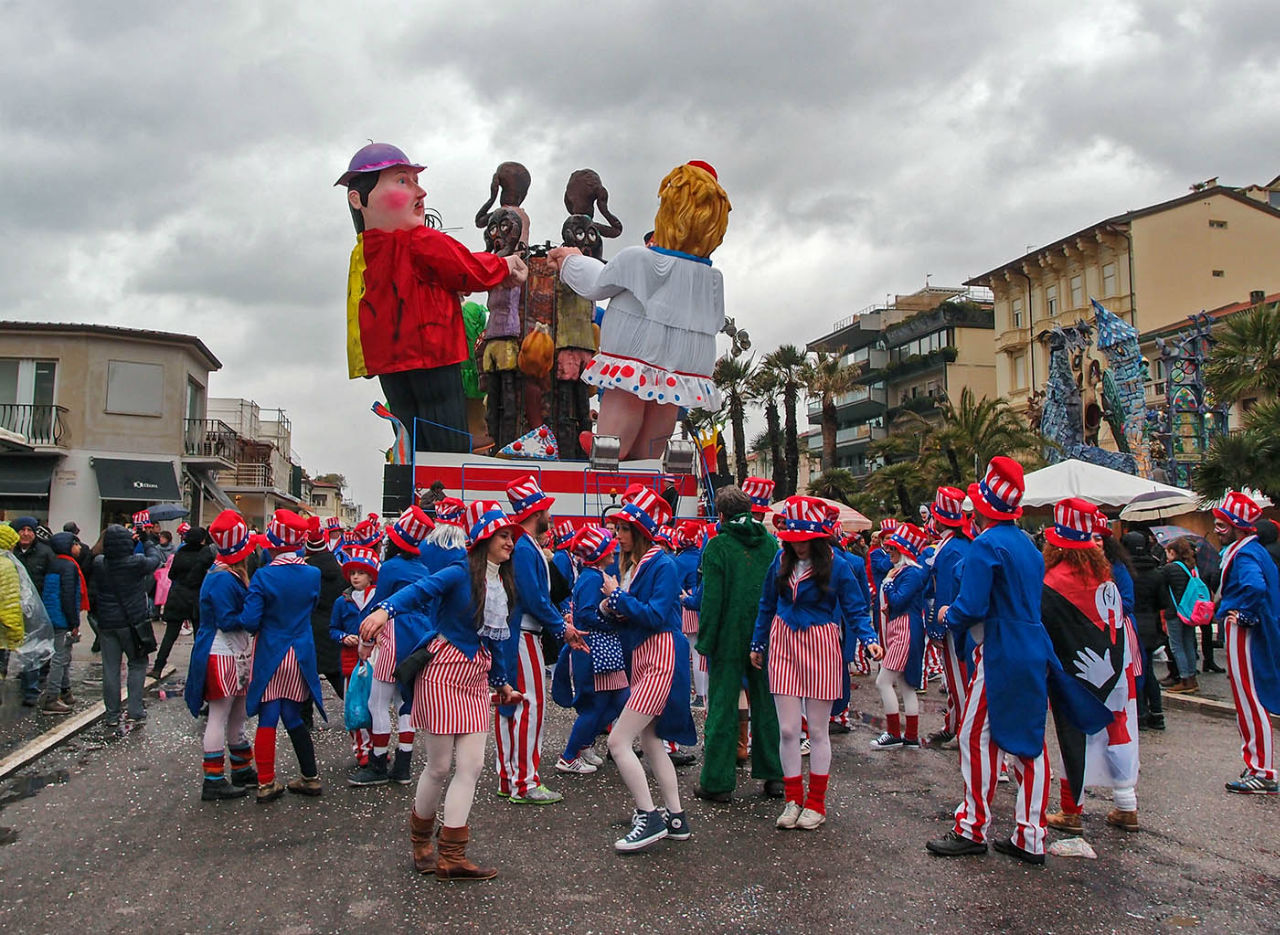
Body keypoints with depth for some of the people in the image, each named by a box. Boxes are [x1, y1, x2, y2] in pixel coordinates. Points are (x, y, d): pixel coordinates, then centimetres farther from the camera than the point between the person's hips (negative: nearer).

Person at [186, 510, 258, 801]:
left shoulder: (233, 575, 10)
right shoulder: (223, 580, -20)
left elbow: (243, 608, 10)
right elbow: (227, 621, -21)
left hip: (237, 655, 10)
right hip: (222, 656, -10)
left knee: (237, 715, 18)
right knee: (219, 716, -4)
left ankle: (242, 771, 29)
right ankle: (213, 780, 3)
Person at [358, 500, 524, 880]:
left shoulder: (505, 585, 11)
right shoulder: (460, 574, -11)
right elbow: (420, 589, -28)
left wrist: (501, 681, 26)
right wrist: (385, 608, -47)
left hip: (477, 677, 7)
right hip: (444, 670, -7)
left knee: (472, 765, 1)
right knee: (440, 766, 2)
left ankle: (450, 857, 8)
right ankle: (420, 839, 27)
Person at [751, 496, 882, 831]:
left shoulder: (837, 567, -9)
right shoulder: (781, 562, 1)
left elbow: (856, 610, -7)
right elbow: (767, 606, 12)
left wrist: (870, 639, -25)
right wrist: (758, 644, 18)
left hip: (820, 649, -3)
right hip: (784, 645, 3)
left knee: (818, 731, 7)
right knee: (787, 729, 3)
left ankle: (816, 803, 21)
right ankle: (793, 800, 19)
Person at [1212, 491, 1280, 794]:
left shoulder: (1244, 554, -19)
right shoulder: (1253, 550, 12)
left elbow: (1256, 587, -38)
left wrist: (1244, 616, -23)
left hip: (1242, 634, -10)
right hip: (1243, 633, 10)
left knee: (1250, 703, -3)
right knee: (1249, 702, 17)